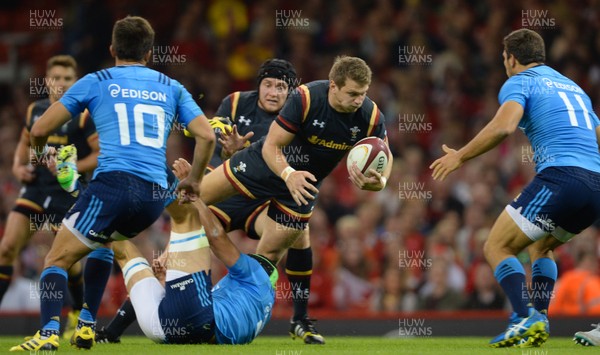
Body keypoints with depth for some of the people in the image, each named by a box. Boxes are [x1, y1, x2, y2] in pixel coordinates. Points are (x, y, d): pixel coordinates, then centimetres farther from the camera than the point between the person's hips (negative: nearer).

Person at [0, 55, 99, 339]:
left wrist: (73, 168, -21)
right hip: (35, 188, 4)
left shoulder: (84, 115, -7)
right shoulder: (35, 110, 9)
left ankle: (79, 315, 24)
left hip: (67, 193, -4)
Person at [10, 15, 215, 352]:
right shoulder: (171, 87, 19)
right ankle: (86, 325, 22)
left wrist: (41, 151, 32)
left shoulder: (95, 82, 11)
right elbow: (207, 136, 11)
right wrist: (194, 181, 25)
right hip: (156, 196, 5)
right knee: (102, 242, 32)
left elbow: (40, 129, 10)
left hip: (114, 184, -5)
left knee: (57, 259, 2)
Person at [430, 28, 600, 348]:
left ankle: (525, 318, -19)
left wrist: (459, 156, -5)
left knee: (496, 247, 1)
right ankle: (539, 322, 12)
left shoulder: (519, 82, 6)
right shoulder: (573, 87, 29)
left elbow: (504, 125, -14)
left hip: (560, 176, -7)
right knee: (539, 246, 29)